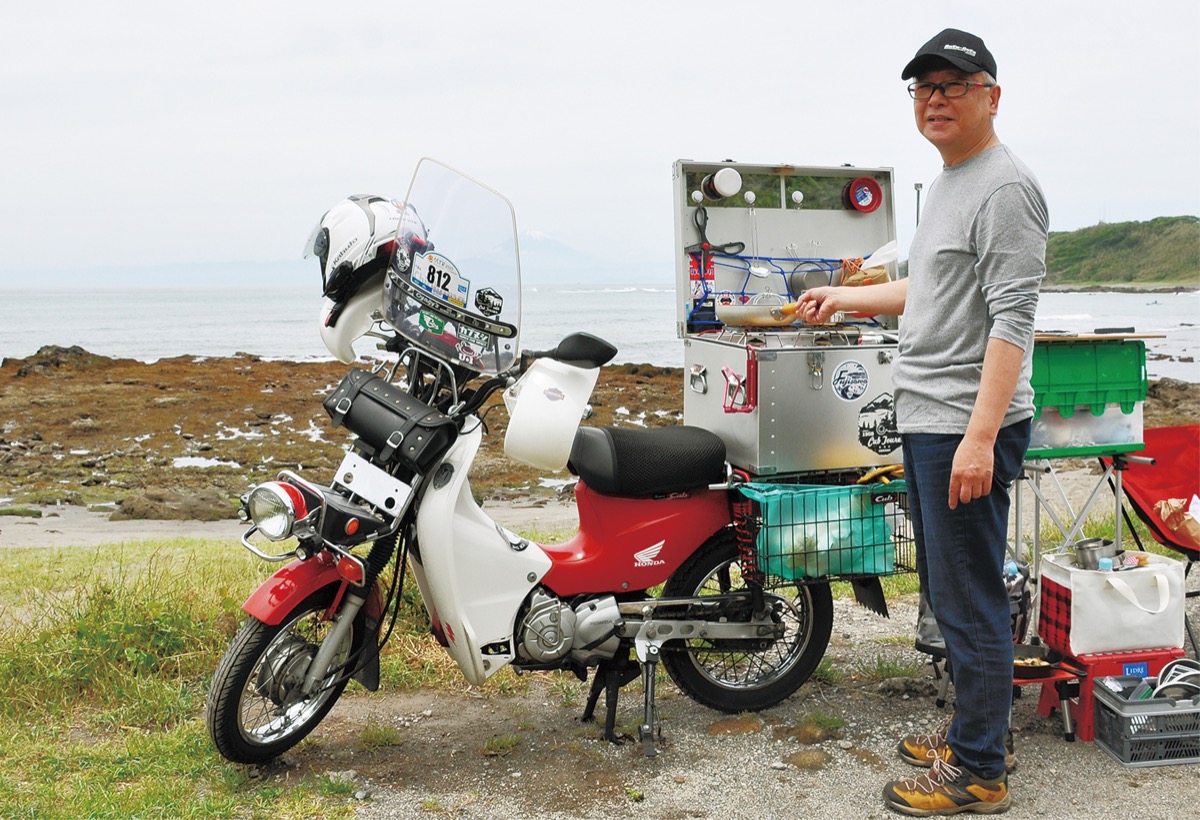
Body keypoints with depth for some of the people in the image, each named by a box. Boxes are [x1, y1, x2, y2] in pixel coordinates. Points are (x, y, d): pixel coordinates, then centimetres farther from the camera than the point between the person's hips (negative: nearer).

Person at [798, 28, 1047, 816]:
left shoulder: (1005, 188, -12)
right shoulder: (947, 184, 19)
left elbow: (1012, 319, -20)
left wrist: (980, 436, -25)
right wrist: (843, 298, 37)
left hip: (969, 428, -10)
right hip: (926, 423, 10)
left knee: (971, 602, -3)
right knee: (949, 593, 17)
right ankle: (978, 731, 30)